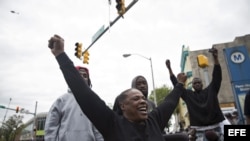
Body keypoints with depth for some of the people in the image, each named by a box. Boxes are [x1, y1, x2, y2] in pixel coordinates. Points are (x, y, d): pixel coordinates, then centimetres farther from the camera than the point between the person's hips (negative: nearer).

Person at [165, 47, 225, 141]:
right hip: (201, 131, 0)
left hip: (216, 128, 1)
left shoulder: (210, 90, 7)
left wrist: (215, 58, -15)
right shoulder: (188, 94, 6)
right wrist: (169, 69, -3)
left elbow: (217, 77, -3)